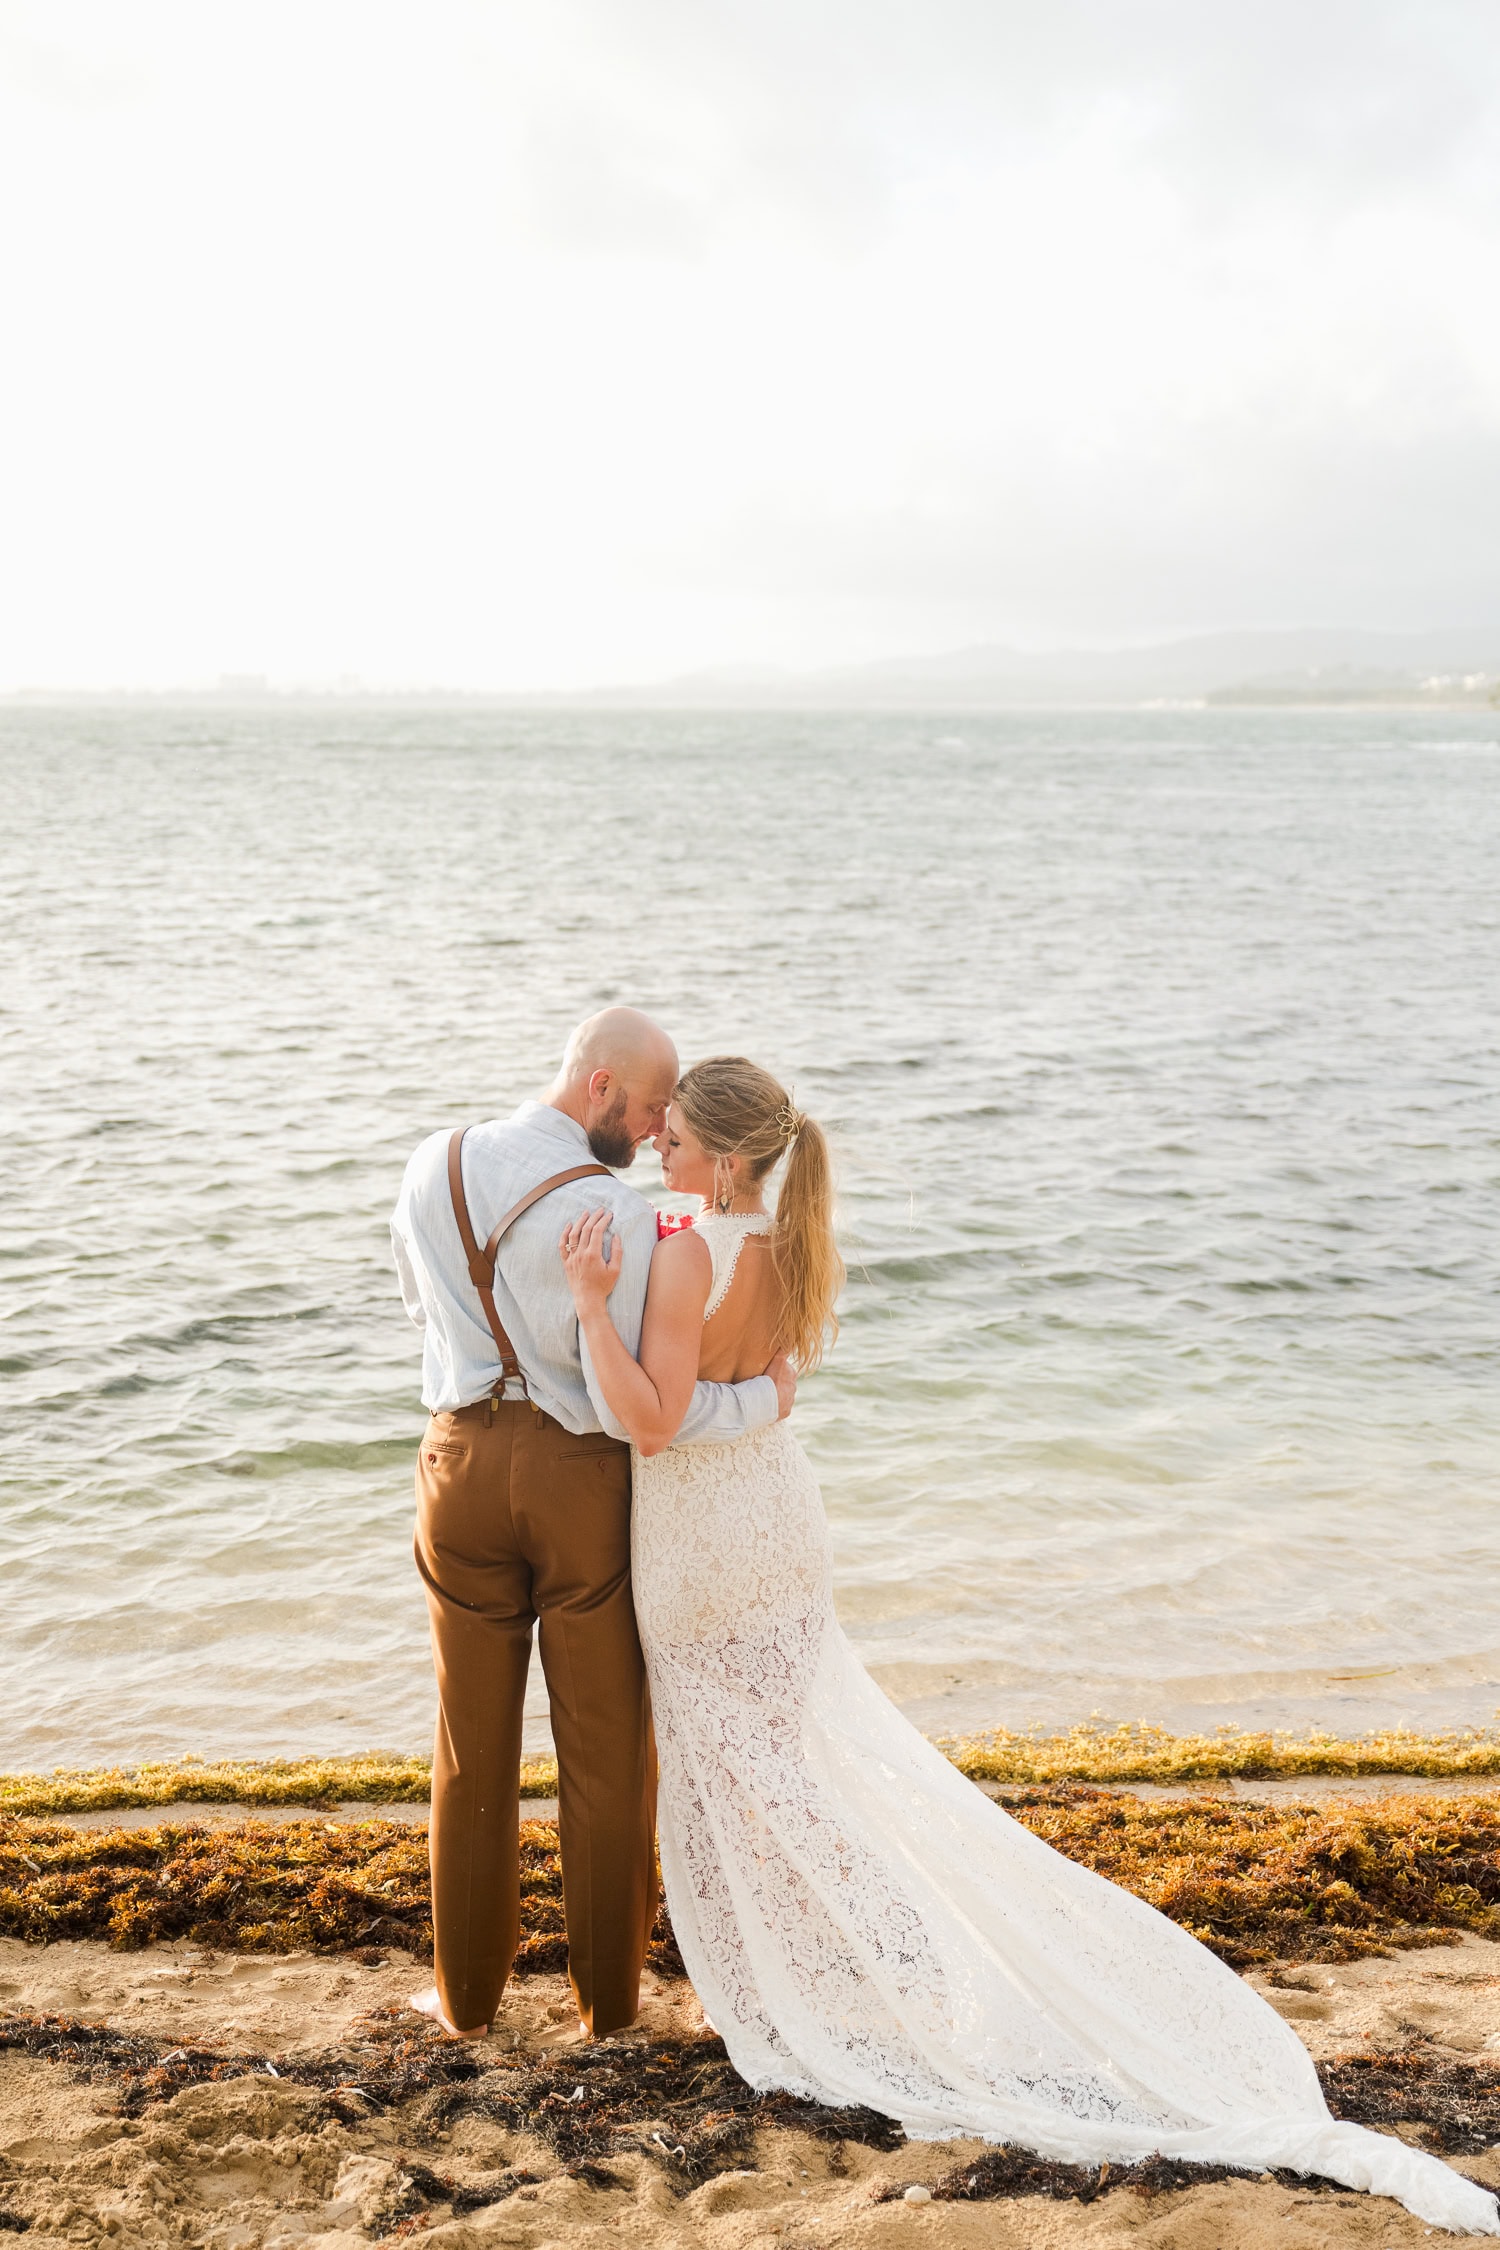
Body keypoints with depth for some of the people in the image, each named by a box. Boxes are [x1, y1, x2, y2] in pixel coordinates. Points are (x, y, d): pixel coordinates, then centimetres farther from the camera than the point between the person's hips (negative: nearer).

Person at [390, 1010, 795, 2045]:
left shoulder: (435, 1165, -2)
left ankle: (469, 1992, 30)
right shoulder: (617, 1216, -21)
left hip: (466, 1462, 4)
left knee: (474, 1744, 17)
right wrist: (764, 1398, -10)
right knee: (606, 1747, 13)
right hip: (582, 1474, -4)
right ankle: (608, 1992, 26)